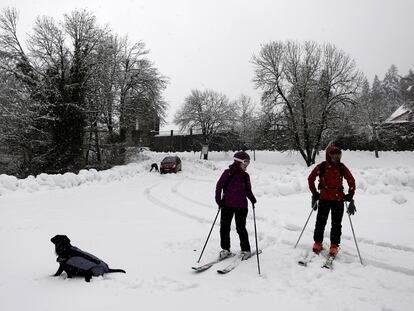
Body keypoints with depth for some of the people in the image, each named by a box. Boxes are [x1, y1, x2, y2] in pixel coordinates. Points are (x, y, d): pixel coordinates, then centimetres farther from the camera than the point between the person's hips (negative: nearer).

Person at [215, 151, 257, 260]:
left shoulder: (245, 176, 4)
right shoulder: (227, 173, -5)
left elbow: (248, 190, 13)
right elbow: (219, 186, -1)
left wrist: (252, 199, -4)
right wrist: (218, 200, -6)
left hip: (241, 206, 1)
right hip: (227, 205, -1)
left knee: (241, 228, 5)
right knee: (224, 227, 6)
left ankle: (246, 250, 20)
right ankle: (225, 249, 23)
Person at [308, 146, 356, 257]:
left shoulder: (342, 167, -2)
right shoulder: (321, 167, -5)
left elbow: (351, 181, 6)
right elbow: (311, 178, 7)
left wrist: (350, 196, 2)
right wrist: (314, 194, 7)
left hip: (338, 199, 1)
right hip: (324, 198, 0)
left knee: (336, 224, 5)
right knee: (320, 221, 5)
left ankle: (334, 245, 17)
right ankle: (317, 242, 21)